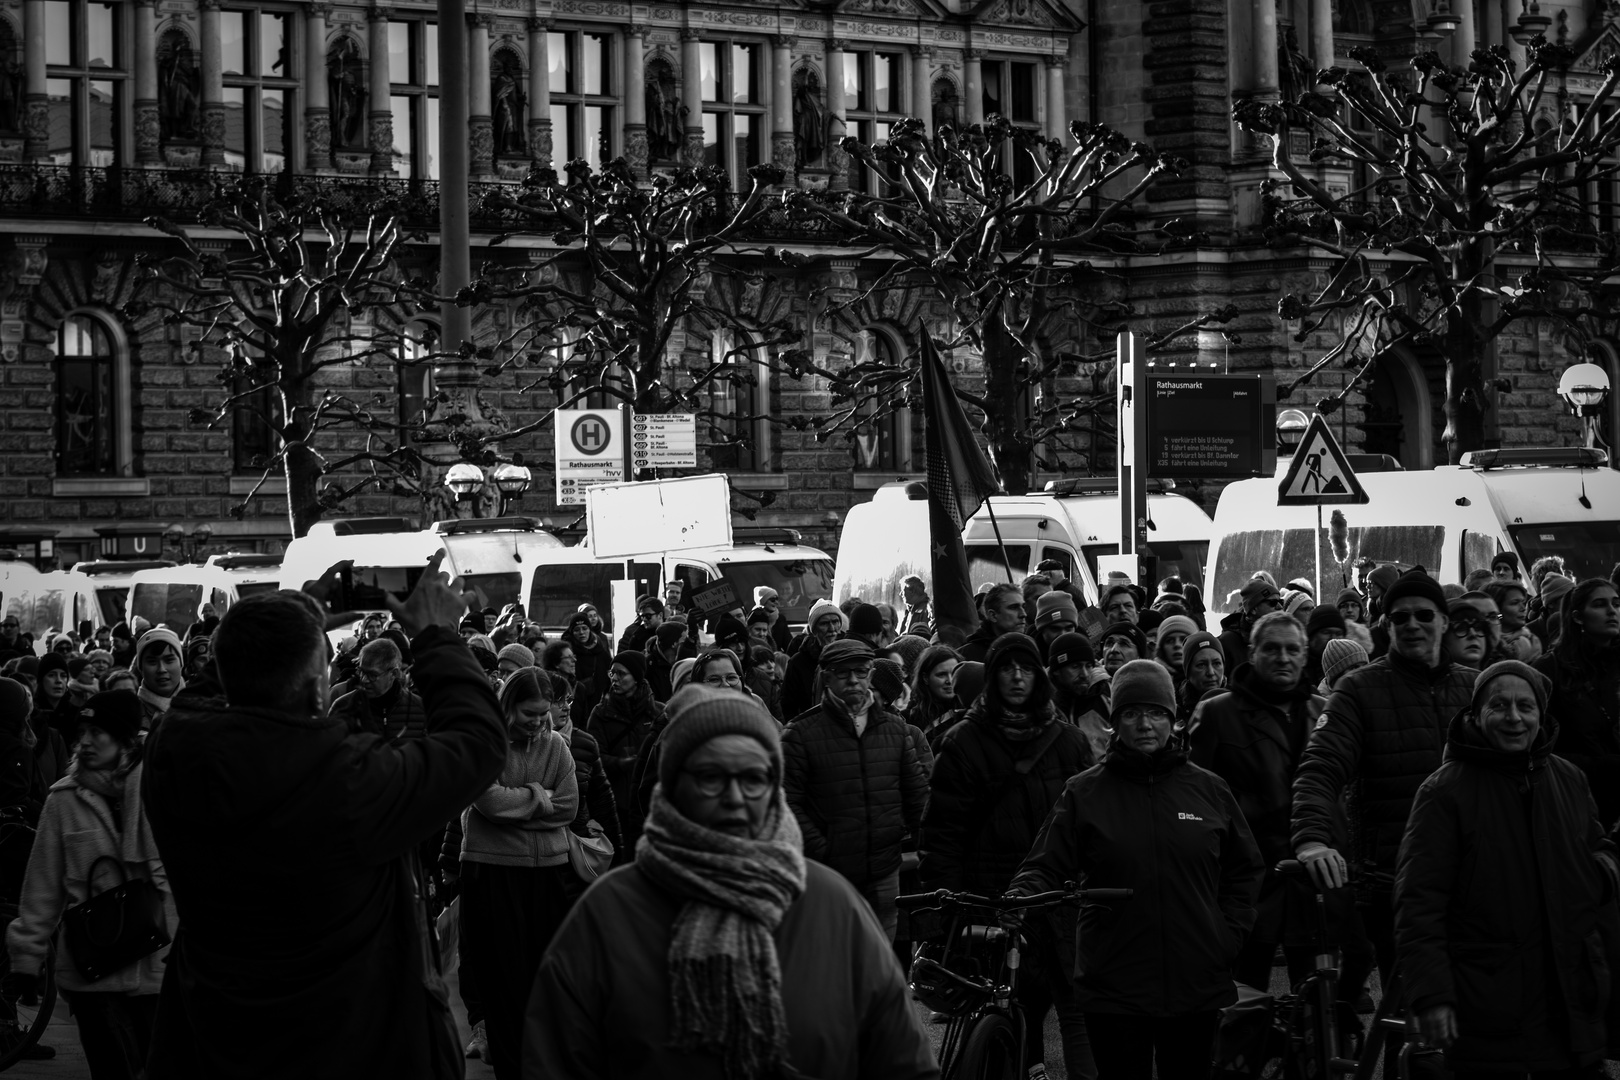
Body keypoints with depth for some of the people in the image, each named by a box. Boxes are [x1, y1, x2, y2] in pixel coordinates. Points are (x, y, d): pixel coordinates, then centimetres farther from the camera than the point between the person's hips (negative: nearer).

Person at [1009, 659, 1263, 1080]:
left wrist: (1229, 935, 4)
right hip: (1113, 993, -2)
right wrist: (1018, 902, -20)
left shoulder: (1209, 790, 7)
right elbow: (1045, 868, -1)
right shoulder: (1084, 792, 2)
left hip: (1198, 987, 2)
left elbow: (1244, 871, 15)